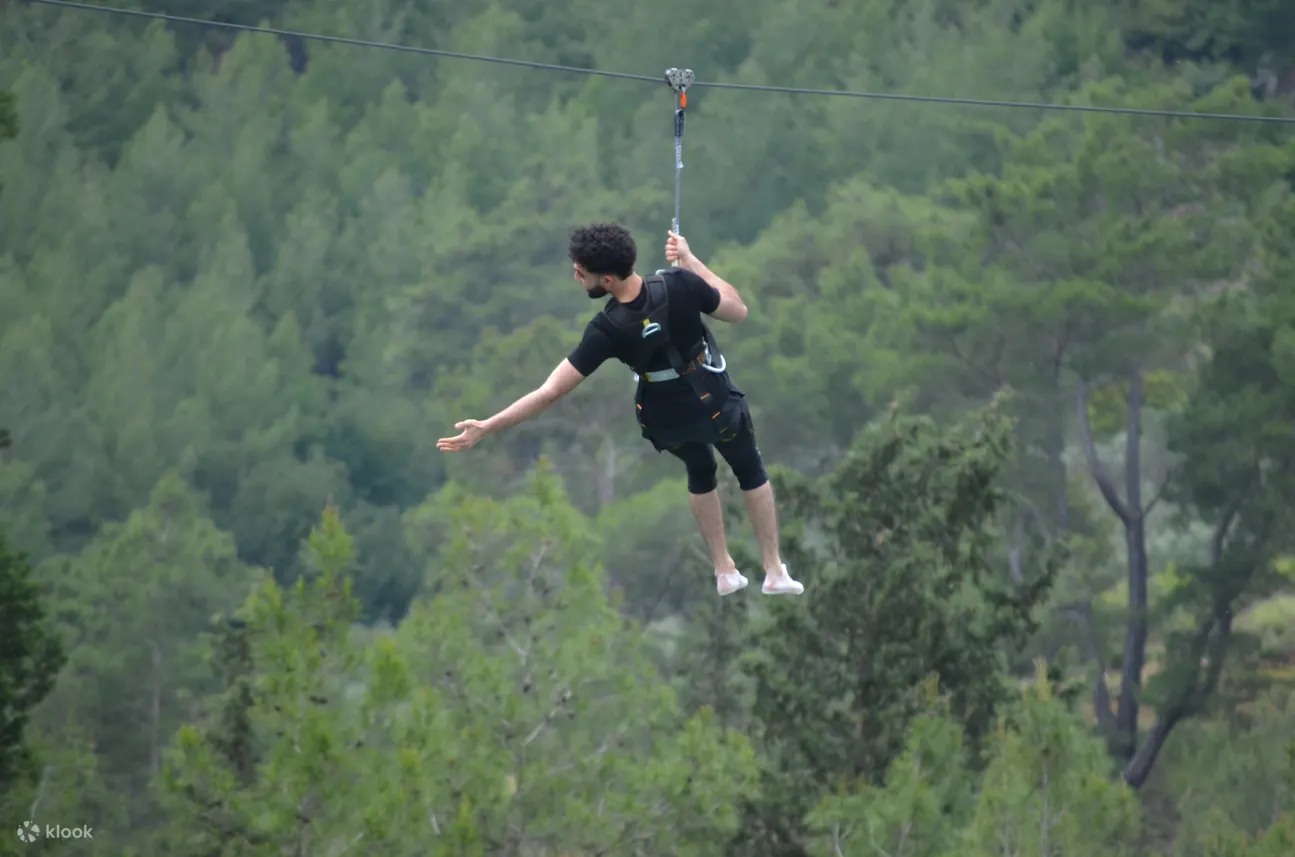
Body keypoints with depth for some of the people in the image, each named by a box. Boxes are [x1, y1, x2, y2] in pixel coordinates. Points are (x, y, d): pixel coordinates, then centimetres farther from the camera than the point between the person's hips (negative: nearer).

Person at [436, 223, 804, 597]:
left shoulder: (606, 331, -32)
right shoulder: (680, 285, -31)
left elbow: (550, 392, -32)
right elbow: (738, 311, -11)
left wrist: (486, 427, -30)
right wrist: (689, 259, -8)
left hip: (668, 418, 0)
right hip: (716, 403, 0)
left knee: (701, 475, 33)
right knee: (751, 473, 27)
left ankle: (725, 570, 40)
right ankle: (775, 570, 33)